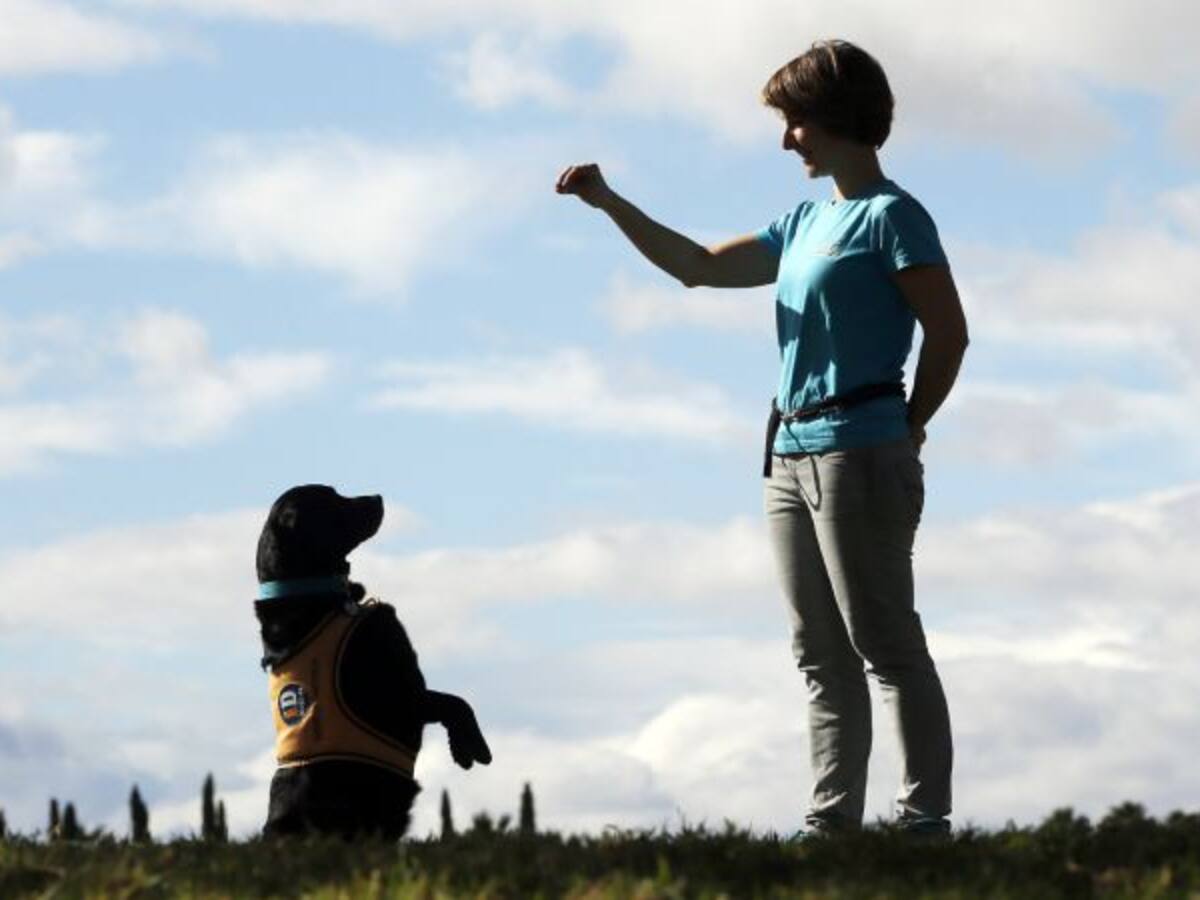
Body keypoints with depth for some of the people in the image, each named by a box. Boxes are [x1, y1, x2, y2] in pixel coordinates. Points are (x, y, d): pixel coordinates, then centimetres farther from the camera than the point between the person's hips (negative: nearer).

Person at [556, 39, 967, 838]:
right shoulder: (805, 223, 19)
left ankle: (925, 819, -9)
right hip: (791, 456, 9)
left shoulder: (891, 217, -5)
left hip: (858, 453, -9)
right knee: (823, 654, 7)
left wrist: (908, 428, -3)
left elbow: (949, 333, -9)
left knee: (886, 643, -9)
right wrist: (609, 203, 17)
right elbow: (699, 266, 23)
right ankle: (832, 822, 8)